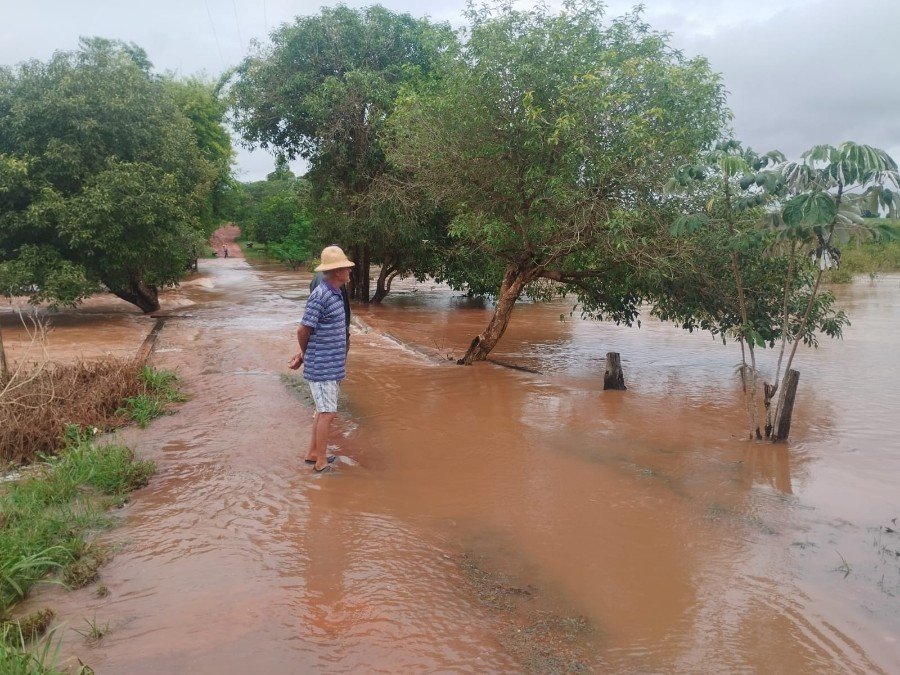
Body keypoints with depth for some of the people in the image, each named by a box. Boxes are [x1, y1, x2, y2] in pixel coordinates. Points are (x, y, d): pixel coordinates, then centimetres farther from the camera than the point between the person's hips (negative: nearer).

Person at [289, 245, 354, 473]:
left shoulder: (334, 293, 10)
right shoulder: (320, 296, -20)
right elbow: (303, 330, -16)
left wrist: (302, 355, 10)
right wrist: (305, 354, 2)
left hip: (332, 365, 9)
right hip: (322, 366, -9)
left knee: (324, 411, 16)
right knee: (327, 413, -3)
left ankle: (313, 453, 28)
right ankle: (321, 463, 7)